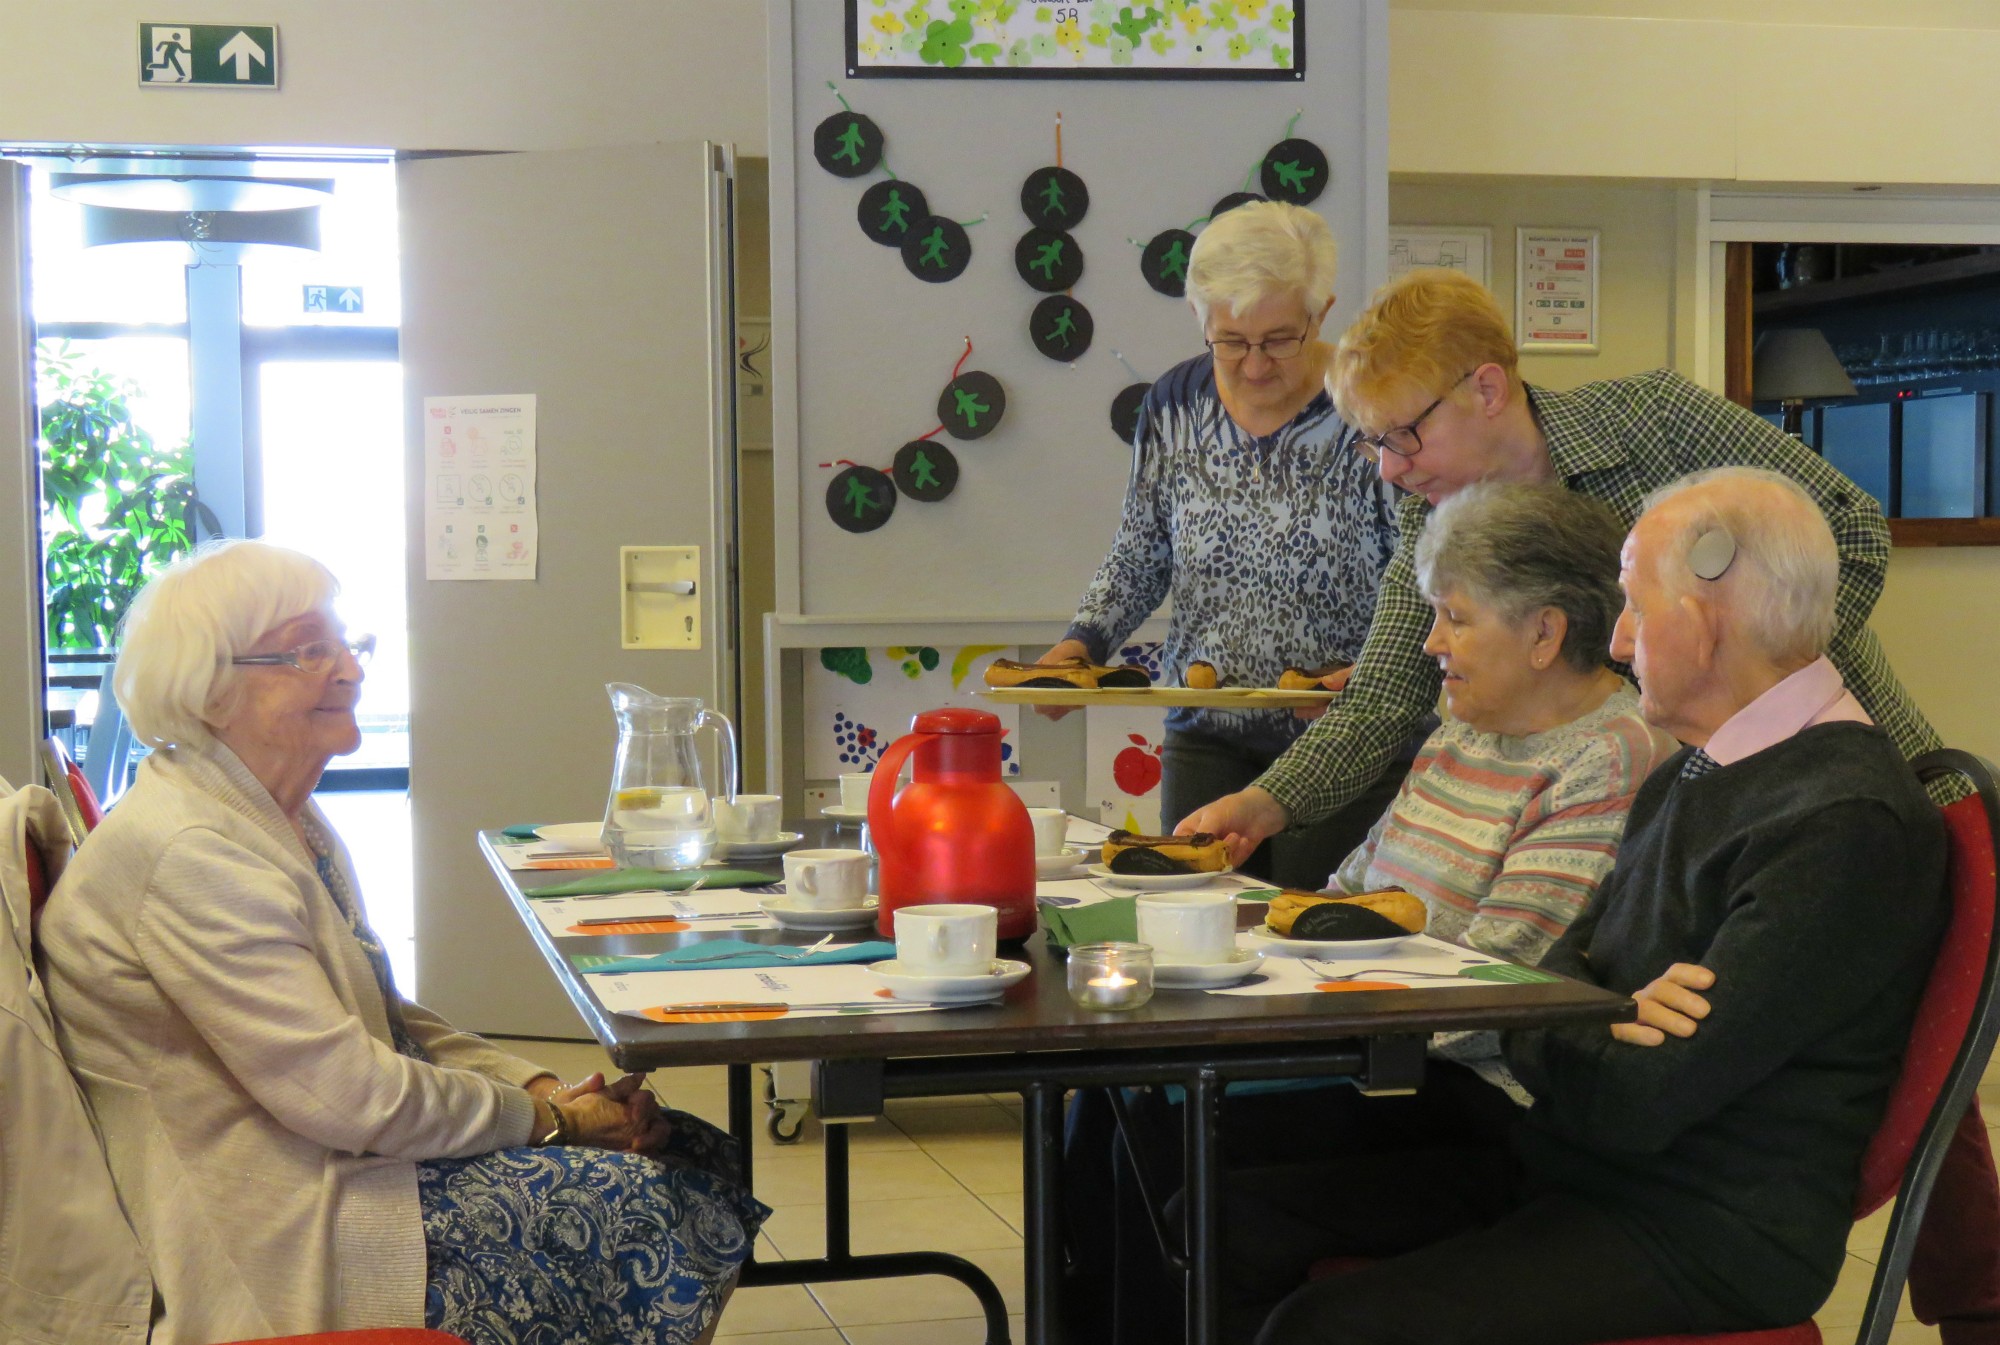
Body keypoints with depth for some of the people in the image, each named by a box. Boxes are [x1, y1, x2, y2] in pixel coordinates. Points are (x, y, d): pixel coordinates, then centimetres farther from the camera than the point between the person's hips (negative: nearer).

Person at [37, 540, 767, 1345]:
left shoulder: (286, 824, 12)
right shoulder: (187, 855, -22)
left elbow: (383, 1020, 16)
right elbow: (347, 1095, -24)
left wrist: (544, 1087, 2)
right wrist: (543, 1116, -12)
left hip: (327, 1154, 10)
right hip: (273, 1223, -10)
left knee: (692, 1158, 1)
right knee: (626, 1203, -15)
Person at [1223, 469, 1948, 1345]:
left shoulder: (1849, 824, -21)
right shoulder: (1695, 775, 13)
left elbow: (1633, 1108, -24)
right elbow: (1563, 962, 11)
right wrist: (1600, 1018, -12)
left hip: (1705, 1235, -9)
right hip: (1563, 1164, 9)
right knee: (1238, 1204, -1)